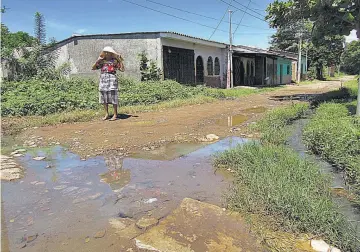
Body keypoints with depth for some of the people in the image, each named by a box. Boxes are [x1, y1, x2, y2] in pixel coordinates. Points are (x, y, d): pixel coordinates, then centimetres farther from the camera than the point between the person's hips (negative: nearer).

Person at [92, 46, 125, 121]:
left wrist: (121, 60, -9)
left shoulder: (114, 61, 4)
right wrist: (97, 61, 1)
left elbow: (122, 69, -6)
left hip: (111, 79, -5)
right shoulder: (102, 61, 14)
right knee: (104, 96, 6)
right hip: (103, 79, 5)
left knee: (113, 96, -5)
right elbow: (93, 68, 11)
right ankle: (106, 114, 15)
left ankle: (115, 115, 2)